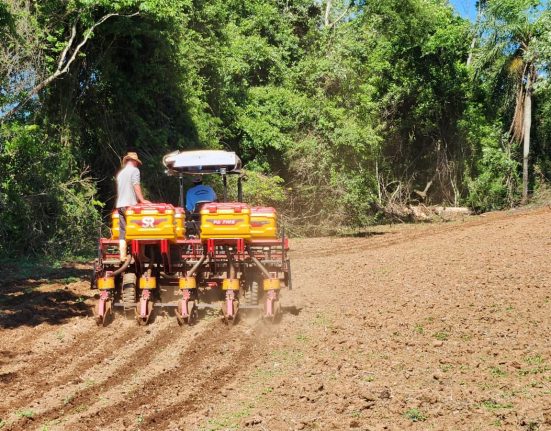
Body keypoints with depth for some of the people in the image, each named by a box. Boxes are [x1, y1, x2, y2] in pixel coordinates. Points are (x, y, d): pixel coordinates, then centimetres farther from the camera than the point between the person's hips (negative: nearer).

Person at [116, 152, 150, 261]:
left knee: (122, 232, 4)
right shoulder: (134, 170, -1)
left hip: (119, 205, 7)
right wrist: (142, 200, -11)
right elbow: (136, 186, -12)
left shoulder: (120, 173, 22)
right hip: (130, 204, -7)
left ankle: (123, 256, -1)